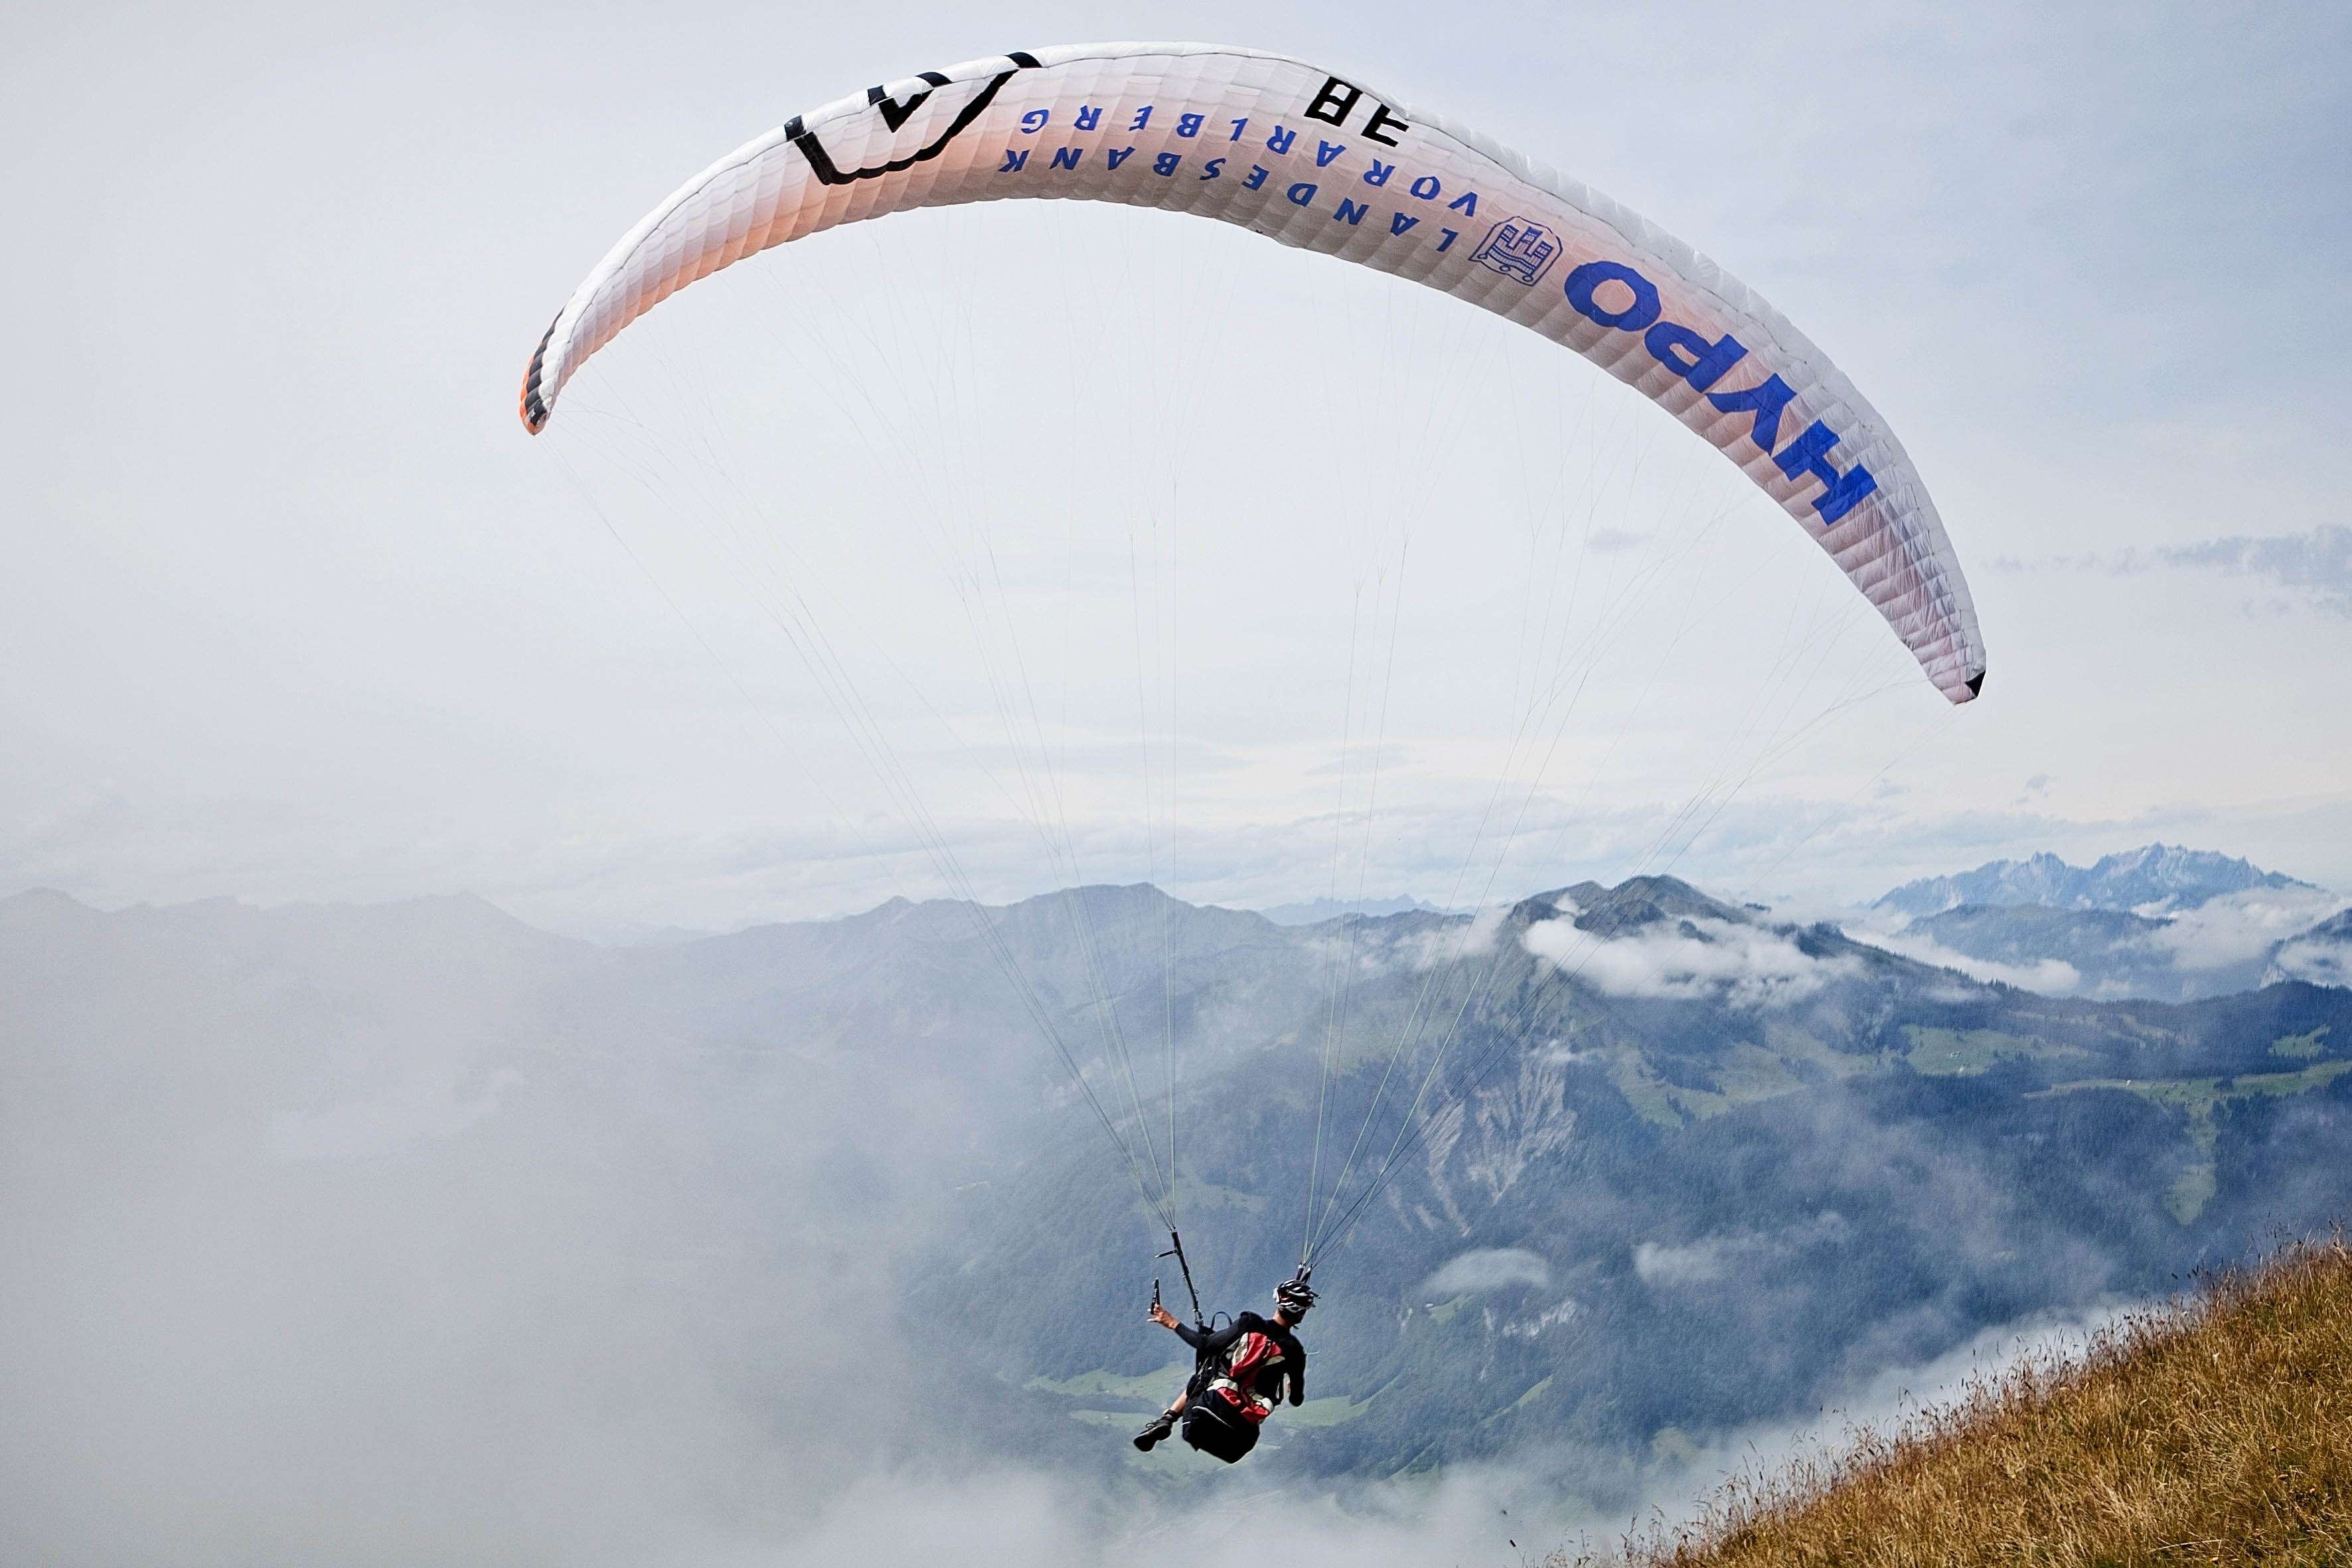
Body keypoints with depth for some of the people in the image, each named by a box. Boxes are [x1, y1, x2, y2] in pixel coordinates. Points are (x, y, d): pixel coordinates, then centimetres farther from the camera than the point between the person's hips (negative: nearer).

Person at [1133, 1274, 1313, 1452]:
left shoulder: (1249, 1324, -11)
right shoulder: (1294, 1350, -8)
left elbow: (1205, 1344, -6)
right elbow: (1297, 1400, 4)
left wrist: (1174, 1324, 7)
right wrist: (1294, 1385, 28)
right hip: (1249, 1419, 1)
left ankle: (1167, 1419, 15)